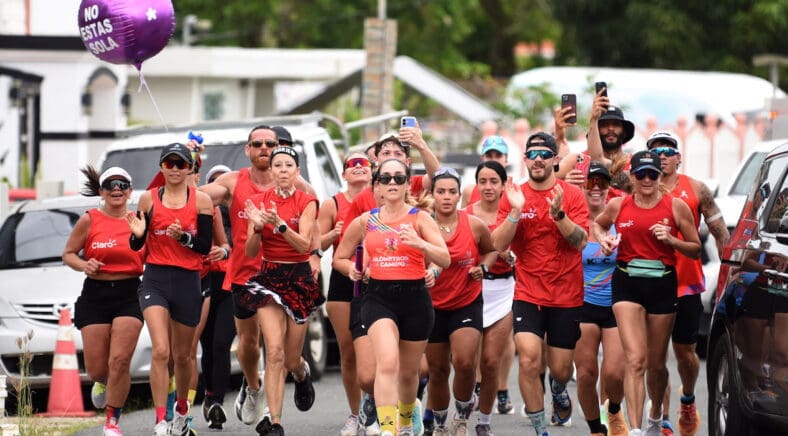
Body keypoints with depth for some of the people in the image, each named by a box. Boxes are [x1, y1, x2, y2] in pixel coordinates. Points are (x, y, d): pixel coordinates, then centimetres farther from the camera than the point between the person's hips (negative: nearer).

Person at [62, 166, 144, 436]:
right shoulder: (89, 221, 0)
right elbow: (68, 253, 6)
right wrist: (84, 265, -13)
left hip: (129, 295, 0)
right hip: (95, 295, 0)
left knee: (120, 361, -13)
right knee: (96, 369, 1)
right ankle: (103, 383, 41)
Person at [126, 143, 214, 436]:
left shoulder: (201, 200, 0)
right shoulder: (149, 199, 3)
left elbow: (206, 247, -3)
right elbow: (136, 245, 8)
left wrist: (183, 237, -21)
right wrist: (138, 234, -13)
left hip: (188, 282, 1)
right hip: (155, 280, 0)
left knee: (181, 355, 13)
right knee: (160, 351, -16)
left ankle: (182, 408, 40)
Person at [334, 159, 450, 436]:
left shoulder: (420, 219, -1)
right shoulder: (365, 222, 7)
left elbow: (445, 259, -13)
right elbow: (339, 258, 21)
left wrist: (420, 244, -32)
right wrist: (353, 270, -2)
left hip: (415, 298, 0)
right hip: (378, 297, 0)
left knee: (408, 372, 15)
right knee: (388, 361, -25)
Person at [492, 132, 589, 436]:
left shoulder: (572, 195, -3)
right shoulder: (514, 196, 1)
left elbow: (581, 241, -13)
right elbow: (499, 244, -7)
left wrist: (558, 214, -28)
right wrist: (516, 211, -20)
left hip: (567, 296, 0)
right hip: (528, 294, 0)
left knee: (560, 368, 7)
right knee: (529, 360, -17)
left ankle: (558, 390, 45)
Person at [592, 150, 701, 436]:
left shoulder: (676, 207, -1)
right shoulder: (618, 206, 1)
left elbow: (695, 250, 4)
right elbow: (597, 224, 23)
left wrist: (671, 240, -13)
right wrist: (603, 239, 2)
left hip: (662, 284, 1)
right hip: (627, 284, -1)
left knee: (656, 364, 12)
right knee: (635, 361, -16)